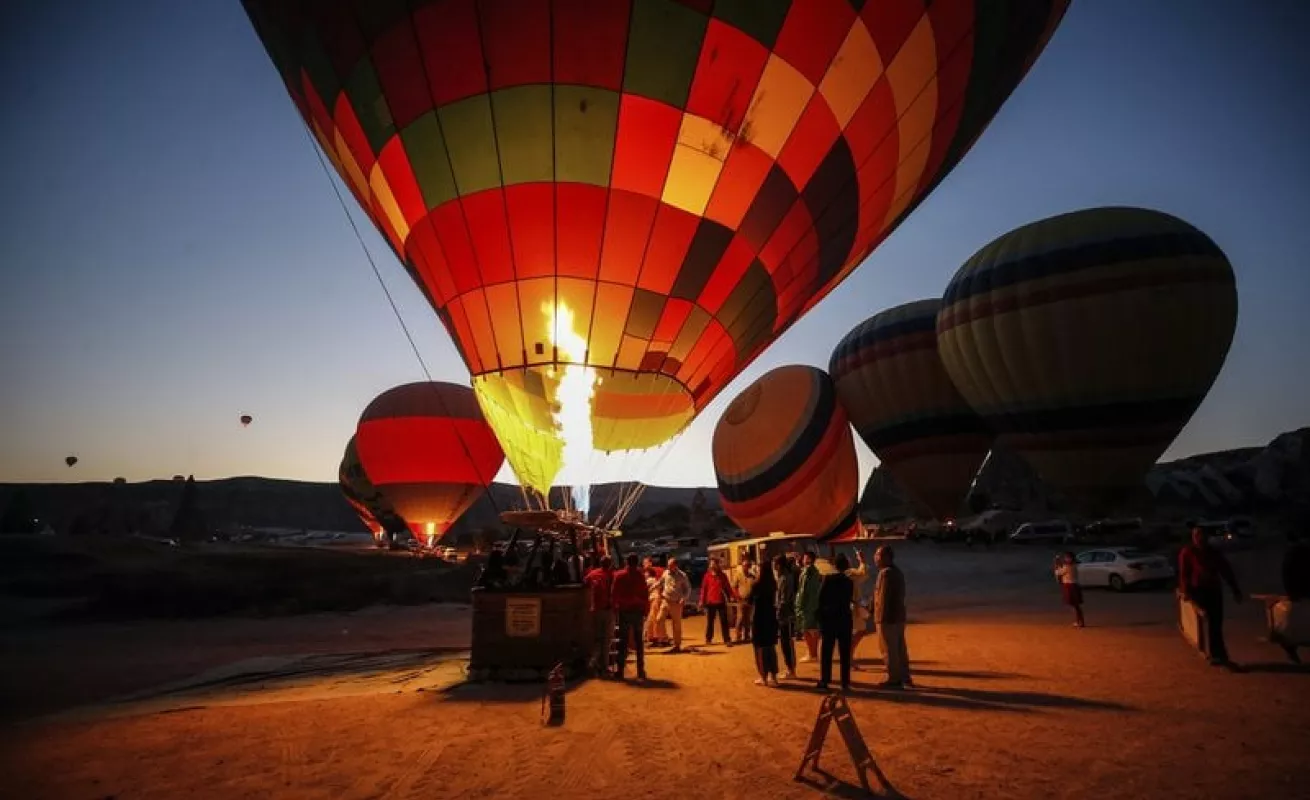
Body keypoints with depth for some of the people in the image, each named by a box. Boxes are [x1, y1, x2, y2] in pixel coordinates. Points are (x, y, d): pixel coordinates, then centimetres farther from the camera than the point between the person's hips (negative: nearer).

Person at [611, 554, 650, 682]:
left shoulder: (619, 575, -3)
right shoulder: (640, 575, -4)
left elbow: (614, 594, -2)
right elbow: (645, 594, -3)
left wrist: (615, 606, 8)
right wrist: (646, 608, 4)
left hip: (624, 610, 0)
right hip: (638, 610, 0)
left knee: (623, 641, 6)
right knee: (639, 641, 7)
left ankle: (620, 671, 4)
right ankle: (640, 671, 5)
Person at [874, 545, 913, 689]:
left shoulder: (886, 573, -18)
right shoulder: (898, 572, 13)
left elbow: (883, 597, -21)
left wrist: (880, 617, -18)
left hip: (887, 617, -10)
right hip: (899, 616, 10)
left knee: (889, 650, 0)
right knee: (900, 649, 15)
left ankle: (894, 679, 6)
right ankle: (904, 678, 22)